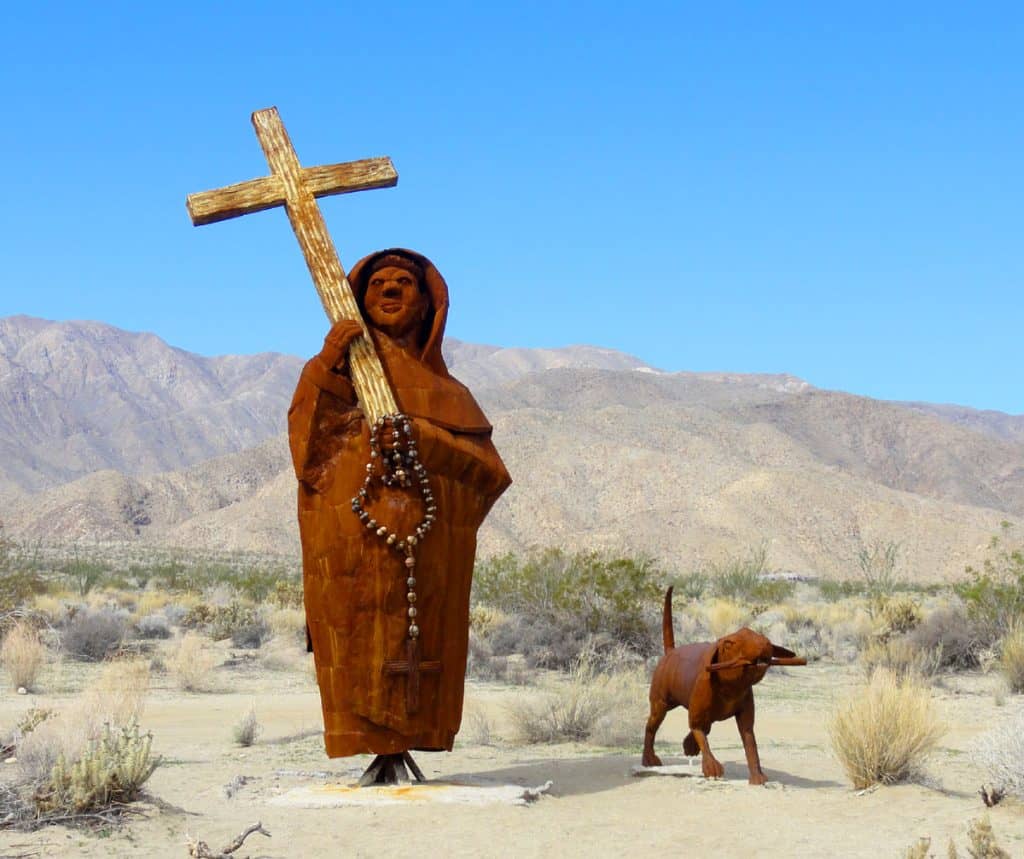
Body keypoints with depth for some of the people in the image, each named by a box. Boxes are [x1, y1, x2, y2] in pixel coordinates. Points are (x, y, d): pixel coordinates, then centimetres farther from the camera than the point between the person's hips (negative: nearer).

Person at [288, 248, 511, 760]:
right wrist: (325, 369, -10)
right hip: (351, 554, -2)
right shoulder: (344, 368, 17)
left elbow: (488, 470, 5)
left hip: (426, 563, 2)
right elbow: (309, 453, 0)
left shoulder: (447, 391, 22)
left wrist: (422, 439, -10)